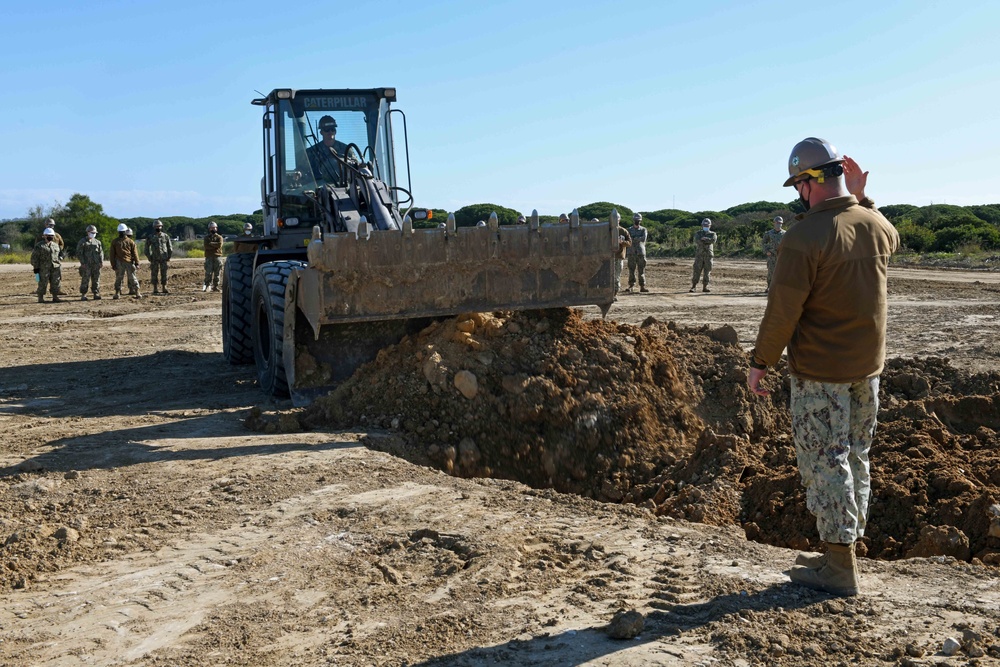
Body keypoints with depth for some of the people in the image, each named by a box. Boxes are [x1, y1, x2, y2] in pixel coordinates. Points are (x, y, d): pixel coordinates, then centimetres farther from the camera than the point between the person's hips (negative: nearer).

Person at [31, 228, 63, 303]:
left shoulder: (56, 245, 15)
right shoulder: (40, 245, -3)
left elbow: (59, 254, 24)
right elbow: (34, 257, -4)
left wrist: (59, 265, 19)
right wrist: (35, 267, -9)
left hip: (55, 268, 5)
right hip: (44, 268, -5)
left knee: (56, 283, 5)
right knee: (43, 283, -2)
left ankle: (55, 297, 12)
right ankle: (41, 298, 5)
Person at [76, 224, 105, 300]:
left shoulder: (97, 242, 16)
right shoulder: (82, 242, 2)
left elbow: (101, 252, 17)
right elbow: (79, 253, -2)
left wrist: (101, 261, 4)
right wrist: (82, 263, -11)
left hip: (96, 265, 4)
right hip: (86, 265, -4)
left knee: (96, 280, 4)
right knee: (85, 280, -4)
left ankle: (96, 294, 10)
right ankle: (83, 295, 0)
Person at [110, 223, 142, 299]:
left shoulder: (114, 242, 3)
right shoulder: (130, 241, 0)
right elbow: (135, 253, -1)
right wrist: (137, 263, 0)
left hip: (119, 263, 0)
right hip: (129, 262, 0)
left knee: (118, 278, 6)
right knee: (132, 278, 4)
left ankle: (117, 293, 4)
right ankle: (137, 293, 3)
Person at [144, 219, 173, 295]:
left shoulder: (166, 236, 3)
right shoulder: (150, 237, -2)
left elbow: (170, 247, 10)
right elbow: (146, 248, 3)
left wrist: (169, 257, 2)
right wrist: (149, 258, -4)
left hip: (164, 259, 1)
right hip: (155, 260, -1)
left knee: (164, 274, 2)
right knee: (154, 274, 0)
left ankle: (164, 288, 7)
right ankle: (155, 289, 5)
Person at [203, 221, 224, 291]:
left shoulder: (219, 237, 11)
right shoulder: (207, 237, 12)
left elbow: (219, 245, -9)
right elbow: (206, 246, -6)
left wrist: (211, 243, -6)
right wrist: (215, 245, -9)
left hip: (217, 256, 1)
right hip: (209, 257, -1)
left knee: (217, 273, 1)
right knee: (208, 272, -8)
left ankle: (215, 286, 6)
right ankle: (207, 286, -5)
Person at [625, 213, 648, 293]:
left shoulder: (643, 230, 4)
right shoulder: (629, 230, 7)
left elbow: (643, 239, -15)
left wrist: (634, 239, -19)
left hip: (641, 253, 0)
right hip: (631, 253, 0)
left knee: (641, 270, 1)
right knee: (631, 270, -2)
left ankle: (642, 287, 4)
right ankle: (631, 287, 0)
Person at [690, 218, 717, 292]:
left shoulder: (713, 234, 8)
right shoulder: (698, 233, 5)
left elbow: (713, 240, -16)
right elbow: (697, 241, -16)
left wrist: (704, 239, -14)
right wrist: (707, 242, -16)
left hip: (709, 256, 1)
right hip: (699, 256, -1)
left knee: (707, 272, 0)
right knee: (697, 272, -5)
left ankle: (705, 287, 5)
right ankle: (693, 287, -3)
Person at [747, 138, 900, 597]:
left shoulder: (803, 238, -20)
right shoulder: (877, 226, 1)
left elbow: (783, 311, -19)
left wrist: (760, 363, -6)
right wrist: (859, 199, 18)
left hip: (818, 373, -7)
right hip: (868, 368, 7)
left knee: (825, 463, 1)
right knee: (855, 460, 16)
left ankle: (841, 569, 8)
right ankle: (840, 554, 26)